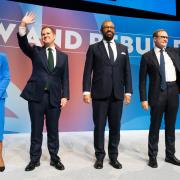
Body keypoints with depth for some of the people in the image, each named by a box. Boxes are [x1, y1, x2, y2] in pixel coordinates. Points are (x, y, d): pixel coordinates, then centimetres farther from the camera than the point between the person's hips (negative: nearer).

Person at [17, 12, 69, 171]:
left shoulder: (63, 56, 11)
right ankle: (35, 159, 21)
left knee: (53, 129, 9)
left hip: (54, 97, 1)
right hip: (36, 95, 0)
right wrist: (23, 25, -20)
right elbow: (23, 43, -7)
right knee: (36, 129, 7)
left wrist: (65, 96, -3)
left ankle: (54, 158, 23)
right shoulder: (36, 51, 11)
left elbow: (65, 78, 6)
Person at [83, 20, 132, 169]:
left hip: (117, 94, 3)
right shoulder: (94, 48, 7)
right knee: (99, 126, 5)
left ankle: (113, 157, 23)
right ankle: (100, 156, 20)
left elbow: (127, 72, 11)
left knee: (115, 127, 9)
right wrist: (86, 91, -10)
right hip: (99, 94, -2)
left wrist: (128, 91, 3)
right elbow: (88, 71, 0)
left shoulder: (123, 49, 14)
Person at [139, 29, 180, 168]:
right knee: (155, 126, 4)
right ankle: (153, 156, 19)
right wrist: (143, 99, -9)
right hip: (158, 92, -4)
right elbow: (142, 80, -4)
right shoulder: (147, 56, -1)